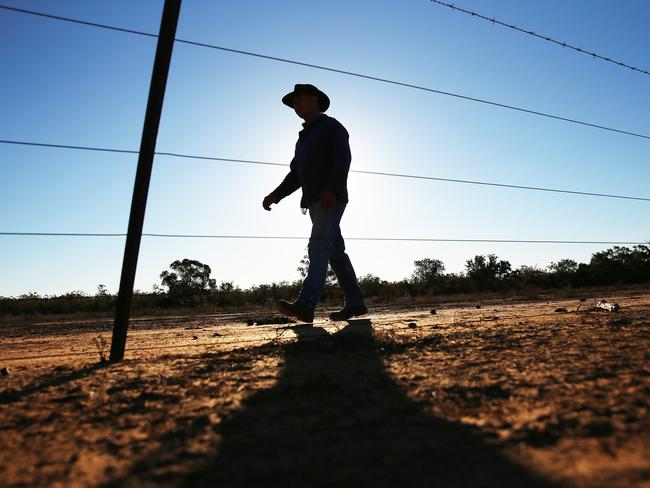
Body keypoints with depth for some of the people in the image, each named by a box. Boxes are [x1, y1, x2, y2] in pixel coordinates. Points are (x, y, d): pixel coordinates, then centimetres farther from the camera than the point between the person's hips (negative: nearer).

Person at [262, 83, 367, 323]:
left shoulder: (330, 125, 3)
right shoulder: (304, 138, 28)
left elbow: (344, 157, -13)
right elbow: (295, 175, 21)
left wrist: (331, 190, -26)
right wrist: (274, 196, 6)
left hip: (331, 200, -8)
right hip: (315, 202, 9)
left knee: (319, 248, -20)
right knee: (335, 252, 6)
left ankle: (305, 305, -29)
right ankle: (355, 303, 11)